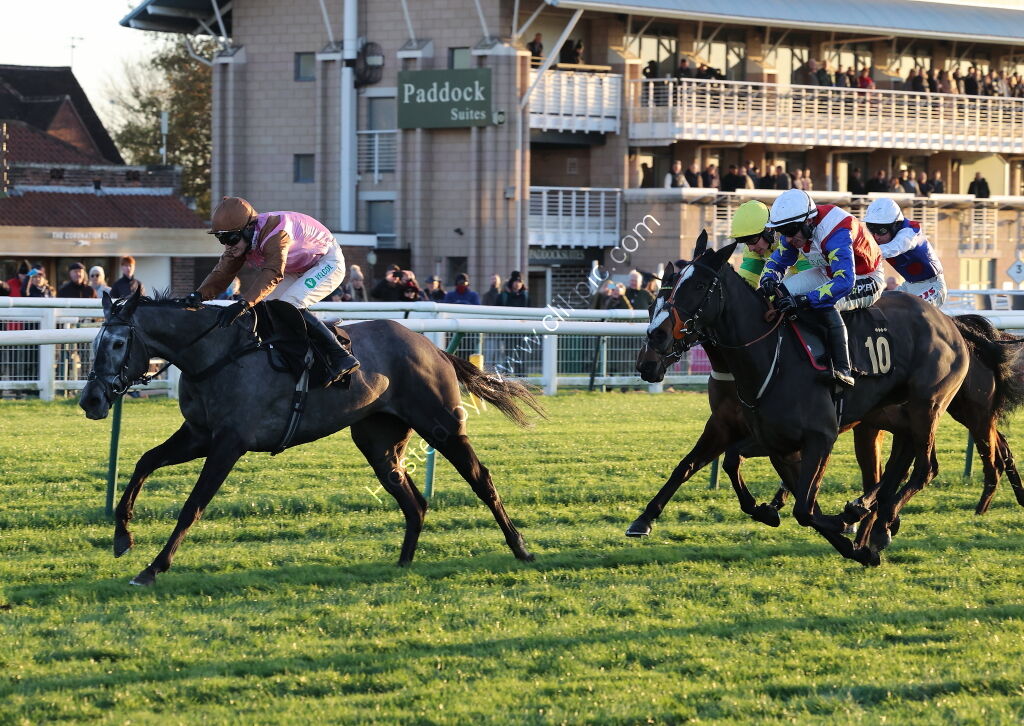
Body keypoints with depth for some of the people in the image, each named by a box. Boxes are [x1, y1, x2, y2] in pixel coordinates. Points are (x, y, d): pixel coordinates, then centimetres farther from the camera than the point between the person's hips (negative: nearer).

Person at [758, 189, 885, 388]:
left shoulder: (836, 233, -37)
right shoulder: (797, 228, -12)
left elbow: (844, 282, -47)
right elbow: (778, 260, 2)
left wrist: (804, 300, -54)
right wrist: (768, 279, -23)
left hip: (865, 280, -8)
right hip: (829, 273, 9)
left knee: (824, 304, -36)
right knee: (783, 291, -10)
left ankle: (844, 370, -37)